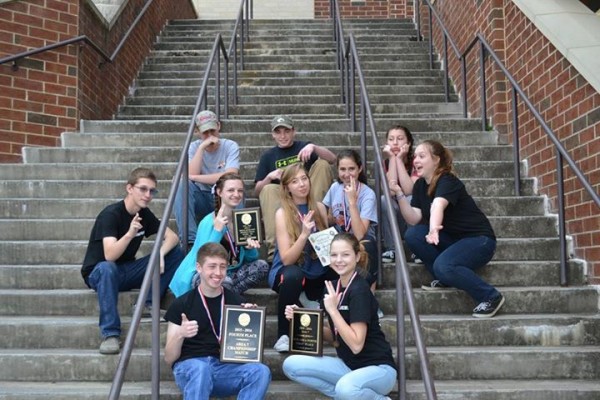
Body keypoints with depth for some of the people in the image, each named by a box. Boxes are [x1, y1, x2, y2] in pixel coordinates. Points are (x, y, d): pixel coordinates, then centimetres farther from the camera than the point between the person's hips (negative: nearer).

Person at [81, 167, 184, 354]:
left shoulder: (144, 214, -1)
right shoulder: (111, 214, -22)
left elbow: (172, 237, -5)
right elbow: (110, 256, -33)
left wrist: (160, 254, -25)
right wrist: (129, 234, -49)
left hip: (126, 271, 6)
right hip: (98, 272, -6)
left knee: (175, 252, -9)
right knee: (107, 268, -42)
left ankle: (148, 304, -10)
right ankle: (110, 334, -34)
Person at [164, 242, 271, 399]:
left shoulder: (236, 302, 10)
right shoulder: (181, 304, 4)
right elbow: (169, 358, 3)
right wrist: (180, 335, -17)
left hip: (225, 367, 3)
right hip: (189, 365, -2)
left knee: (261, 372, -28)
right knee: (200, 369, -38)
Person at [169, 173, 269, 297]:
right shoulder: (209, 222, -16)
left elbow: (251, 258, 8)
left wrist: (250, 248, -15)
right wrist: (217, 230, -30)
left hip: (231, 273, 6)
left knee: (262, 266, -14)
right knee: (225, 282, -36)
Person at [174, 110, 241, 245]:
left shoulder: (231, 146, -7)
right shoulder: (194, 147, 0)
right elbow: (191, 175, -16)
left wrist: (195, 178, -21)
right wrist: (201, 147, -21)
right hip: (201, 200, 2)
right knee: (183, 185, -27)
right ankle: (190, 239, -32)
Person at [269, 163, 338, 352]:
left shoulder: (319, 208, 0)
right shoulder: (282, 213, -13)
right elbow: (287, 259, -18)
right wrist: (304, 234, -32)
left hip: (316, 273, 4)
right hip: (288, 272, -4)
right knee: (293, 275, -39)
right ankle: (283, 335, -19)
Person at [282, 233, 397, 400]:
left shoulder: (359, 290, -18)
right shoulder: (333, 286, 5)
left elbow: (356, 344, -23)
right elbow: (335, 338, 11)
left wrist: (332, 309, -23)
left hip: (378, 367, -7)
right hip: (348, 365, 7)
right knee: (291, 365, -8)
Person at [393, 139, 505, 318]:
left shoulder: (448, 181, -21)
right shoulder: (420, 185, 1)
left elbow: (438, 205, -44)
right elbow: (414, 219, -9)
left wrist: (434, 230, -63)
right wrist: (399, 194, -21)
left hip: (478, 239, -7)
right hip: (452, 238, 7)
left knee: (443, 266, -32)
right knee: (413, 235, -15)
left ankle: (491, 297, -12)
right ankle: (443, 278, 1)